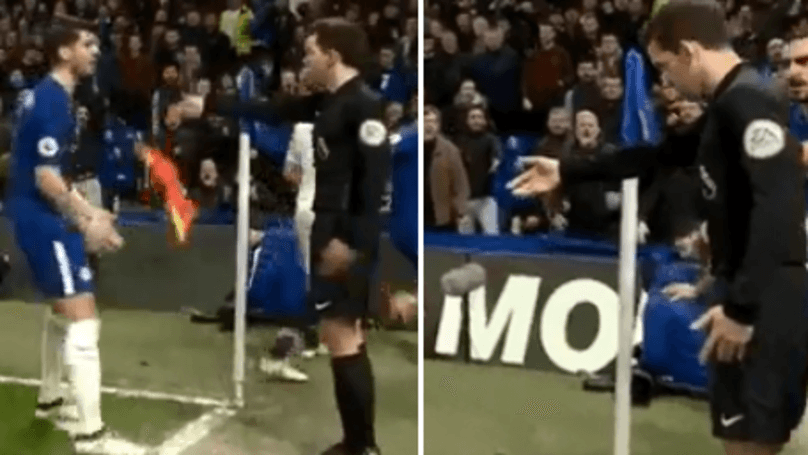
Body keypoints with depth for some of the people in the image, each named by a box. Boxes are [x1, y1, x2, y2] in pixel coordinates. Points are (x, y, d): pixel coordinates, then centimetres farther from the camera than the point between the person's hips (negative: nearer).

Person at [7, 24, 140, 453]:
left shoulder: (48, 95, 13)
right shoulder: (53, 100, -18)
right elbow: (46, 178, -23)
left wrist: (87, 211, 19)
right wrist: (87, 222, -17)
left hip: (38, 217, 11)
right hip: (44, 219, -11)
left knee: (62, 310, 24)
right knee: (83, 319, -11)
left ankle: (49, 400, 41)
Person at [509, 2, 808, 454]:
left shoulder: (749, 101, -15)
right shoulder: (729, 104, 18)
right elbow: (655, 156, 27)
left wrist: (741, 307, -24)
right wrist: (566, 172, 29)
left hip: (765, 302, -10)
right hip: (749, 294, 10)